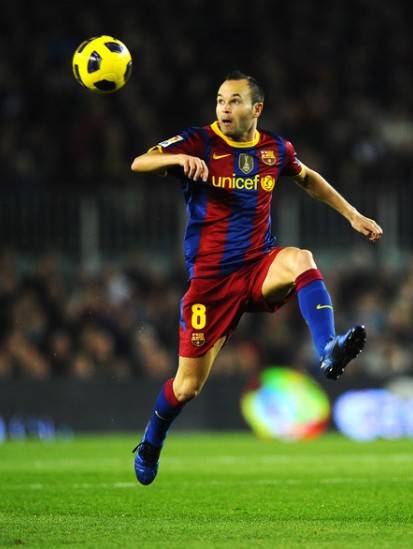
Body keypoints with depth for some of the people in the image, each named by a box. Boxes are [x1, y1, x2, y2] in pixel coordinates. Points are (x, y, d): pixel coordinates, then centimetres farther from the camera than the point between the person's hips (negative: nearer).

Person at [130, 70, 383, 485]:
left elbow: (308, 179, 25)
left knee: (300, 260, -34)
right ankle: (150, 446, 30)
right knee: (189, 385, 2)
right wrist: (180, 158, -39)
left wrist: (352, 215, 22)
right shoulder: (199, 143, -7)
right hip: (211, 278, -2)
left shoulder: (275, 149, 4)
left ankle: (329, 352, -46)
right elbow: (139, 164, -19)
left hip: (260, 268, 2)